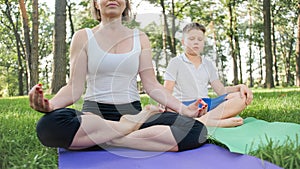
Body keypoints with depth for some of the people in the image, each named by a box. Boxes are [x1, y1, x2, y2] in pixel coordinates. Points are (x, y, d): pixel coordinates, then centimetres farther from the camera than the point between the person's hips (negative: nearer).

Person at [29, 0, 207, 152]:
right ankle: (129, 126, -19)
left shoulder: (140, 38, 11)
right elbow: (75, 87, -1)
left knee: (196, 129, -23)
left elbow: (151, 85, 6)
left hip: (133, 112, 2)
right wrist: (50, 104, -23)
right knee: (49, 125, -36)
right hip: (94, 114, -1)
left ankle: (112, 139, -21)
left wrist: (183, 109, -8)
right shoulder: (83, 37, 6)